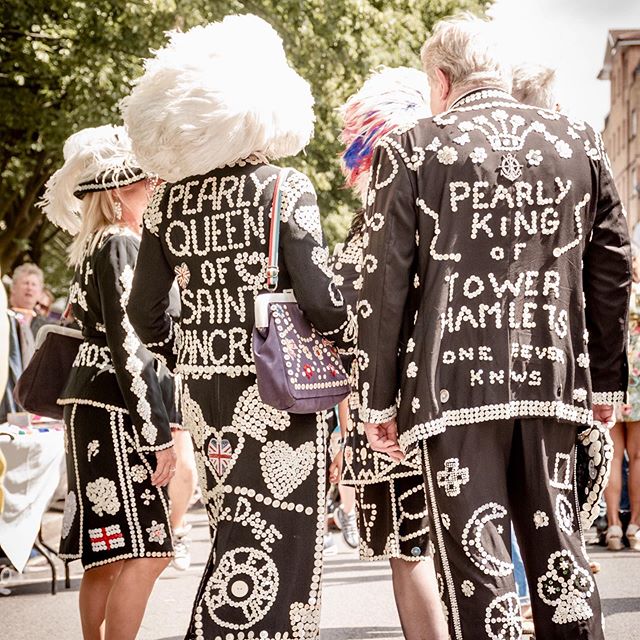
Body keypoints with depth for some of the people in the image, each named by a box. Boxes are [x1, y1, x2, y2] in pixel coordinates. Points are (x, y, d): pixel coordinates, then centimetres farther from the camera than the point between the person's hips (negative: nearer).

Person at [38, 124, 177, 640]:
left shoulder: (92, 248, 17)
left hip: (93, 411, 10)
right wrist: (158, 433, -18)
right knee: (144, 552, -13)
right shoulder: (121, 245, -11)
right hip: (115, 412, -10)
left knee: (107, 558, 10)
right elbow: (128, 344, -18)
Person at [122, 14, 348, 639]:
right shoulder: (284, 189, -9)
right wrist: (349, 334, 5)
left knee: (236, 529, 19)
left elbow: (146, 311, 7)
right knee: (275, 537, 0)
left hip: (204, 385, 6)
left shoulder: (169, 200, 5)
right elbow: (318, 298, -14)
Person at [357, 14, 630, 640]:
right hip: (553, 378, 4)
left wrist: (378, 400, 3)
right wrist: (606, 378, 18)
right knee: (558, 550, 14)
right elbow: (610, 270, 10)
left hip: (455, 383, -3)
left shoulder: (410, 149, -2)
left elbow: (384, 285, -3)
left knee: (478, 566, -1)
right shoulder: (580, 143, 8)